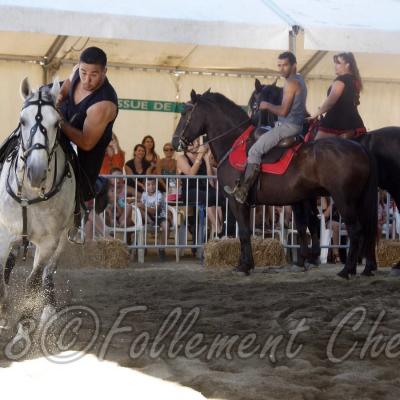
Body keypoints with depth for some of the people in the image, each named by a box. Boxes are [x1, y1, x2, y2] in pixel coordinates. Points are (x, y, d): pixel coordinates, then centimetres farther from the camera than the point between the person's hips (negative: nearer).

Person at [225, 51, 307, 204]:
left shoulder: (291, 83, -14)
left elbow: (283, 111, -20)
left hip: (288, 126, -11)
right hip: (297, 126, 11)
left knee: (254, 151, -15)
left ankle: (241, 192, -22)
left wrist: (267, 105, -6)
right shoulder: (299, 80, 18)